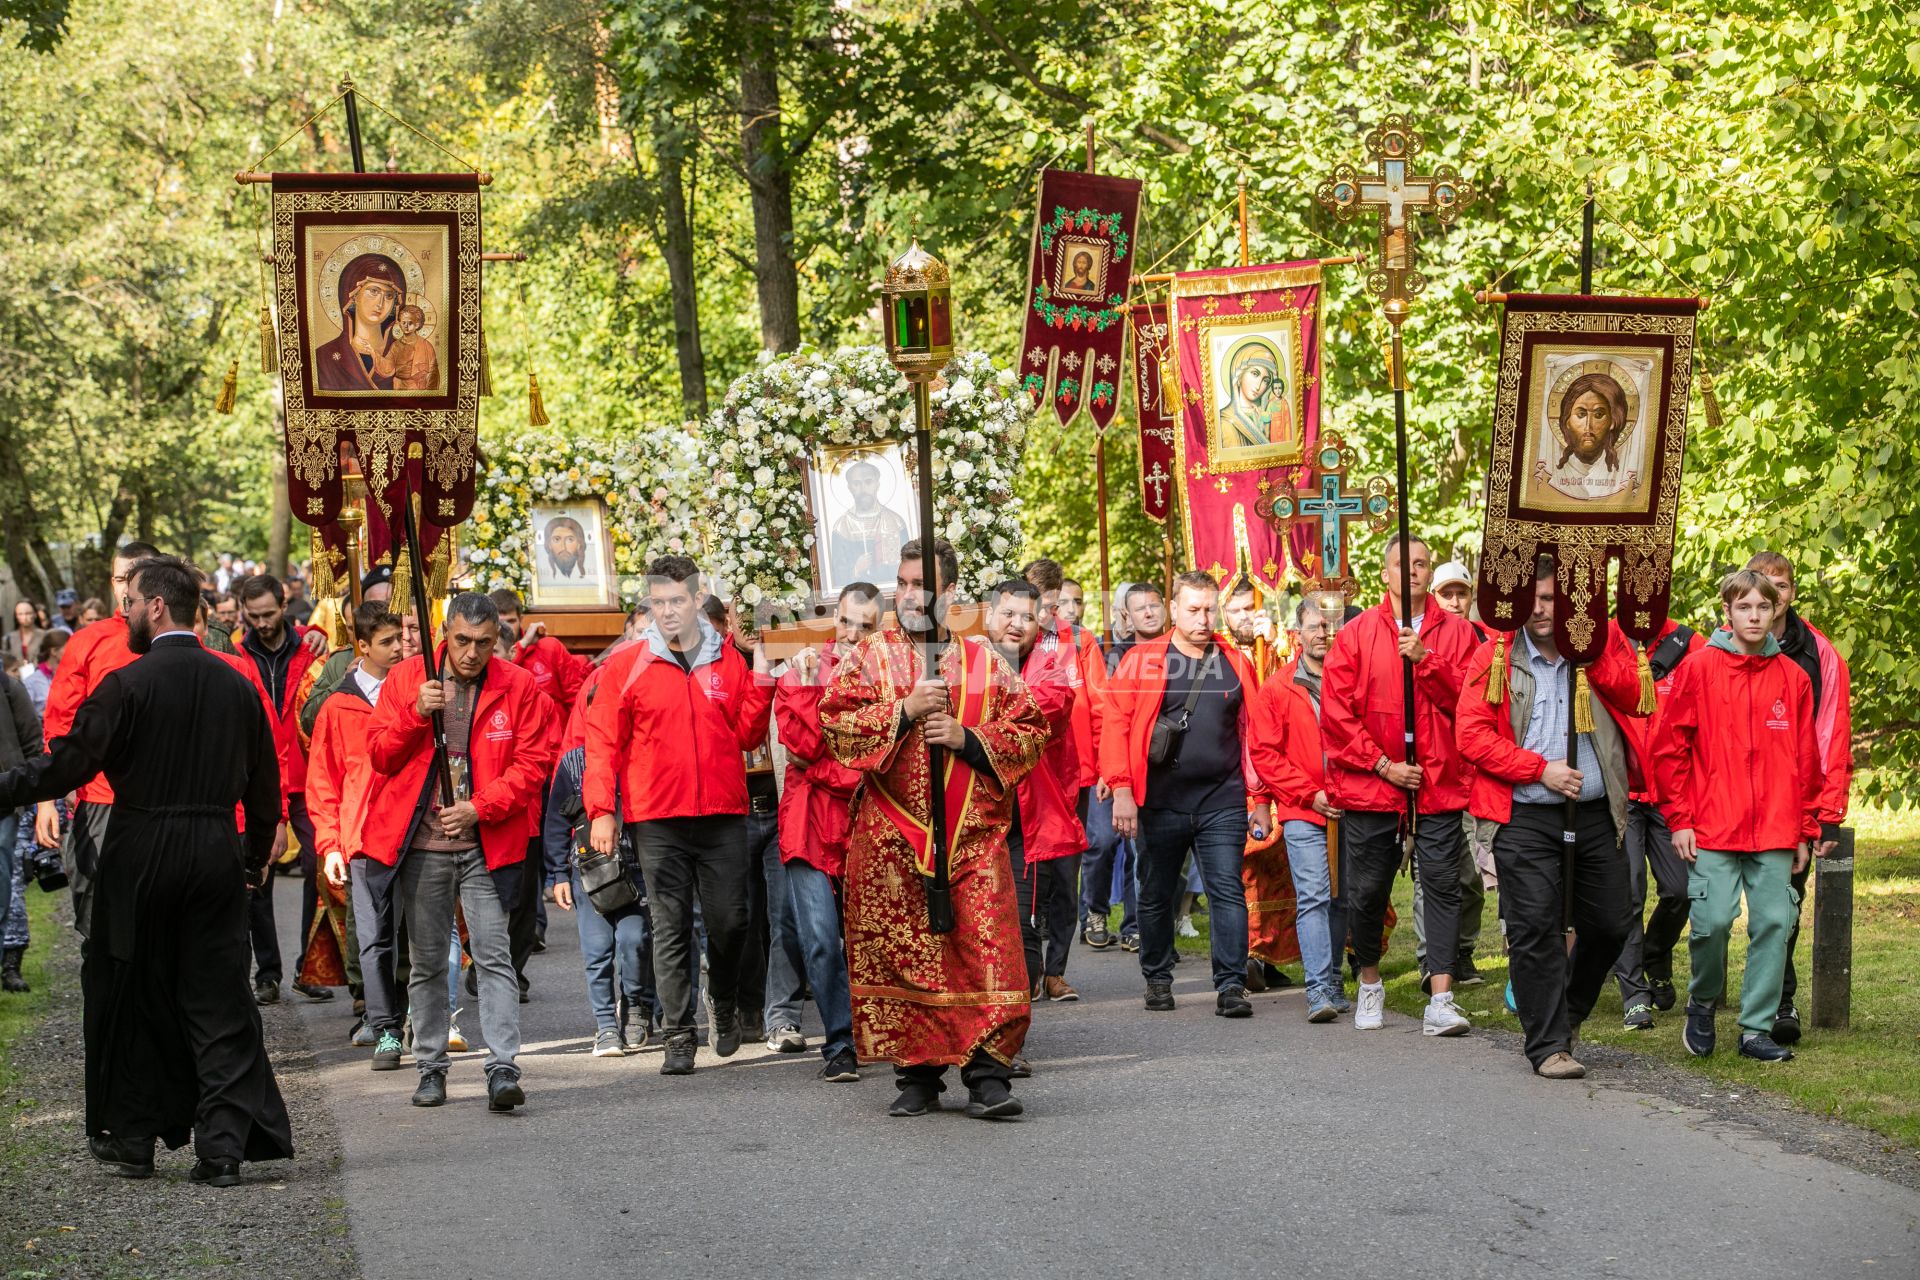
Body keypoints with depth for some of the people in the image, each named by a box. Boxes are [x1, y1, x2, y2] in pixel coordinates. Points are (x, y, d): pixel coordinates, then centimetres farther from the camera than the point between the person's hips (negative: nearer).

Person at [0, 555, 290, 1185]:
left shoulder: (128, 683, -11)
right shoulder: (236, 684, 6)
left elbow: (68, 762, -13)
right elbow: (265, 784, 13)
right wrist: (256, 855, 23)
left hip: (140, 857, -4)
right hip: (217, 859, 4)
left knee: (127, 997, 10)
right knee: (218, 1001, 5)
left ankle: (131, 1138, 17)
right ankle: (224, 1144, 0)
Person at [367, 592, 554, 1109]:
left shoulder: (518, 687, 1)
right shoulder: (406, 677, 4)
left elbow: (532, 764, -2)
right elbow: (380, 754, 2)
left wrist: (479, 807, -13)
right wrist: (416, 713, -16)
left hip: (487, 847, -2)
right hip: (421, 846, 2)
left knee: (494, 956, -10)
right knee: (426, 963, 9)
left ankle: (503, 1068, -12)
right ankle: (431, 1068, 18)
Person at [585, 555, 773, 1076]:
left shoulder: (729, 661, 8)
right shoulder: (627, 666, 2)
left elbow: (748, 736, 9)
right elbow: (603, 742, 1)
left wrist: (760, 684, -4)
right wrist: (601, 809, -6)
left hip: (722, 815, 2)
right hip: (656, 819, -2)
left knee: (730, 921, 4)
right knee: (671, 928, -1)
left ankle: (725, 1004, 31)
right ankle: (678, 1036, 3)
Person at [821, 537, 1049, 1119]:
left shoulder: (985, 663, 10)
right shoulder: (869, 657, 8)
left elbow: (1030, 733, 6)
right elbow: (835, 727, -3)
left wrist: (967, 737, -8)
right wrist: (904, 711, -13)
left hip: (974, 835, 0)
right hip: (891, 836, 0)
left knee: (987, 955, -9)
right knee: (901, 956, 2)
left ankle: (987, 1078, -7)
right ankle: (917, 1076, 12)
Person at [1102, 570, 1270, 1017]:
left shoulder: (1234, 663, 8)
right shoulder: (1142, 660, 1)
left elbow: (1253, 731, 9)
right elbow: (1116, 725, -3)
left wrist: (1259, 799, 5)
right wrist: (1121, 790, -12)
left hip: (1222, 803, 1)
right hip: (1159, 803, 0)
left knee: (1228, 890, -7)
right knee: (1156, 894, 11)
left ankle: (1231, 985, -6)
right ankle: (1157, 979, 26)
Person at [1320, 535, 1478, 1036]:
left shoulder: (1455, 632, 7)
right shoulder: (1357, 634, 4)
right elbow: (1336, 712, -1)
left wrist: (1424, 659, -16)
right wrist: (1382, 764, -7)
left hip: (1438, 783, 0)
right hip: (1369, 786, 0)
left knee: (1443, 886, -5)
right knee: (1367, 890, 7)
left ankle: (1440, 1003, -5)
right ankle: (1370, 984, 28)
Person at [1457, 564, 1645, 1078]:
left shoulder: (1602, 647, 10)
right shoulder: (1494, 659, 2)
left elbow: (1632, 699, -7)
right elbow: (1472, 734, -5)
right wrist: (1540, 769, -11)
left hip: (1594, 814, 3)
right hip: (1525, 819, -3)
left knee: (1608, 925, 9)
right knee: (1536, 930, -7)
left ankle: (1566, 1013, 32)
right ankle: (1549, 1045, -2)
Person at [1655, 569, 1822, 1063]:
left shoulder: (1793, 677, 9)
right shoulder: (1699, 668, 1)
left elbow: (1806, 760, 13)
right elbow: (1670, 748, 1)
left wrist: (1806, 831, 11)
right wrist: (1679, 818, -4)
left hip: (1776, 832, 3)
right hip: (1712, 828, -3)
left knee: (1773, 923, 0)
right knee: (1713, 920, -11)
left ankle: (1757, 1028, 9)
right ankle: (1702, 1004, 16)